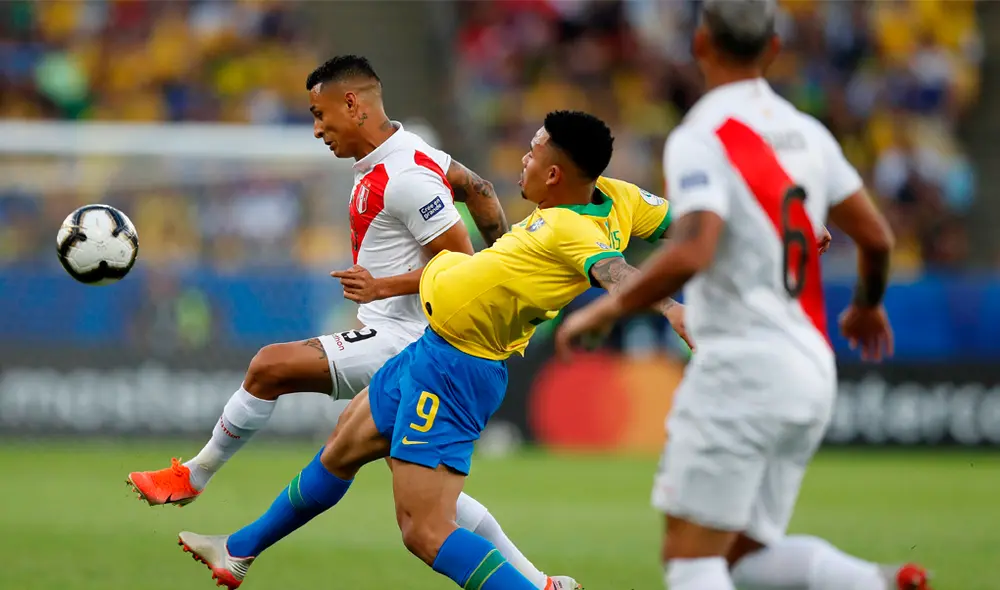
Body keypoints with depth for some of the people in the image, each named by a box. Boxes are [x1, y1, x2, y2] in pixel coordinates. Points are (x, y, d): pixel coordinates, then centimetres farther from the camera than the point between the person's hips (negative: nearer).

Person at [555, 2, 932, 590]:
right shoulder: (807, 133, 11)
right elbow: (877, 237, 15)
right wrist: (868, 306, 36)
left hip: (741, 362, -7)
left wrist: (605, 310, -13)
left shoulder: (700, 139, -11)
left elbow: (691, 254, -25)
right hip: (813, 372, 7)